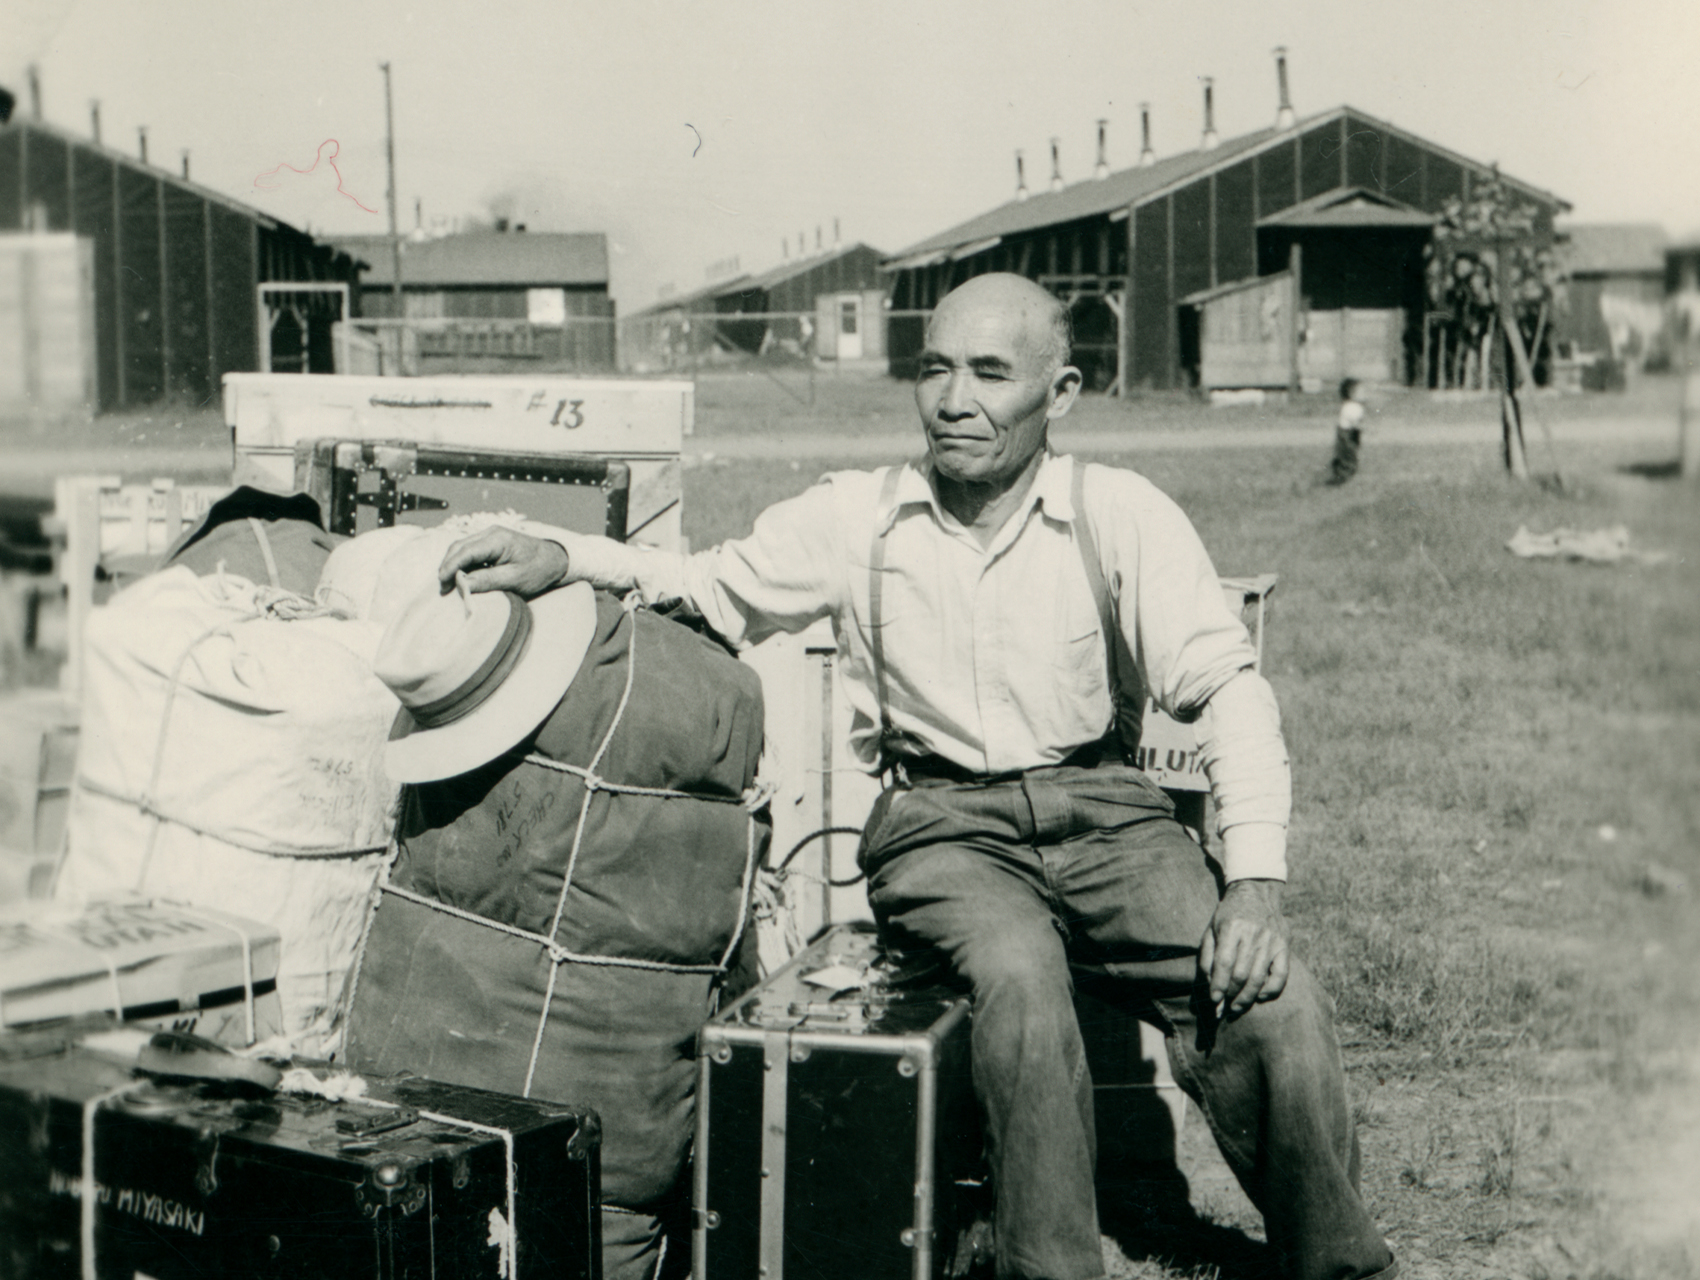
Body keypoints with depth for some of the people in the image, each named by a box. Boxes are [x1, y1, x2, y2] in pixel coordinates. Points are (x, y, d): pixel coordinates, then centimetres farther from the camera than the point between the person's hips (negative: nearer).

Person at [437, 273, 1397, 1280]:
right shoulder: (857, 519, 6)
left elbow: (1228, 687, -4)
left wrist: (1255, 881, -17)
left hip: (1101, 808, 1)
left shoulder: (1122, 515, 1)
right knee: (1022, 976, -35)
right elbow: (712, 589, 12)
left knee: (1276, 1004, -22)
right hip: (940, 822, 0)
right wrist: (560, 557, -8)